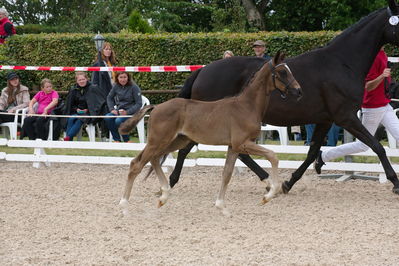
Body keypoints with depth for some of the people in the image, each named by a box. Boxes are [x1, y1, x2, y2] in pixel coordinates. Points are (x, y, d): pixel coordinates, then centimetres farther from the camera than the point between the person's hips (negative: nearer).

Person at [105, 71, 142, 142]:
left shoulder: (134, 87, -9)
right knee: (107, 118, -24)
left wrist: (127, 112, -19)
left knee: (118, 121, -32)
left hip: (130, 112, -5)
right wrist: (112, 109, 2)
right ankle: (117, 139, -9)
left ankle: (126, 140, -9)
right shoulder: (116, 86, 4)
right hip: (118, 111, 5)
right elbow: (109, 98, 18)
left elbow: (139, 103, -10)